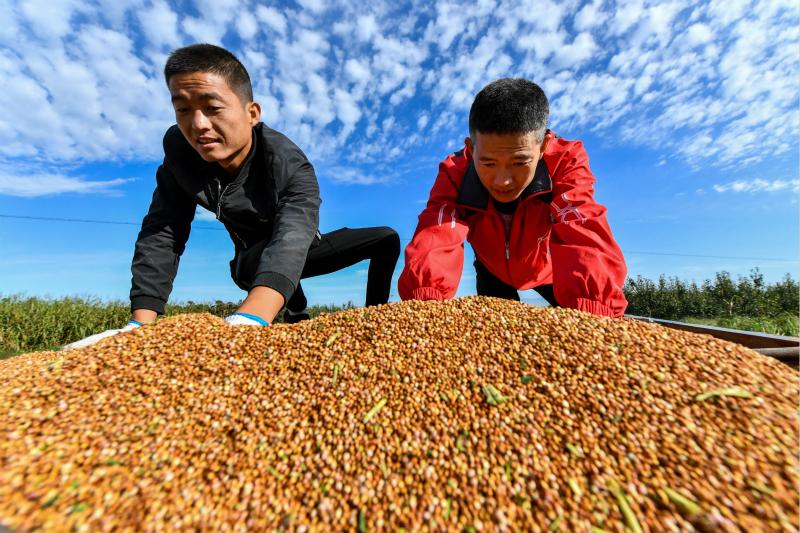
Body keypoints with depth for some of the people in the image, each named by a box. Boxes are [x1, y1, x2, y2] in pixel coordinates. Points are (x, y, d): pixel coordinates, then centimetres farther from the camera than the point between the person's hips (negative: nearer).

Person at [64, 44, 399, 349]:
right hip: (252, 261, 2)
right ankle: (296, 316, -9)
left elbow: (292, 239, -51)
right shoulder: (180, 150, -18)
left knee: (386, 239, -14)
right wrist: (141, 324, -34)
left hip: (301, 253, -1)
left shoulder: (291, 168, -32)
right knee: (252, 261, -37)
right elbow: (161, 234, -21)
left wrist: (246, 322, -69)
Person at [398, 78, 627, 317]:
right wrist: (425, 302, -66)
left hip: (549, 269, 0)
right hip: (493, 270, 1)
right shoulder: (454, 175, -31)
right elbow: (434, 242, -46)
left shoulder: (565, 162, -32)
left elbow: (586, 241, -45)